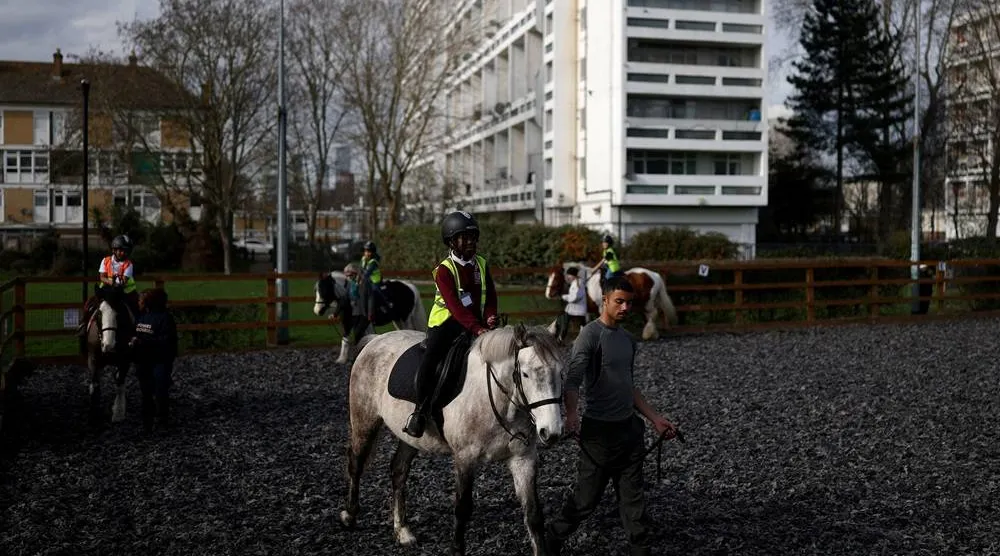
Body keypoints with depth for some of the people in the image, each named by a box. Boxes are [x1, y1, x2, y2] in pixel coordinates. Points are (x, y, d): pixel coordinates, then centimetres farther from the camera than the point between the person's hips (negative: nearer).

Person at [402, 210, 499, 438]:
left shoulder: (482, 265, 9)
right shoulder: (444, 270, -10)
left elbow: (490, 297, 9)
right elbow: (454, 305, -21)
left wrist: (490, 318, -13)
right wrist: (476, 328, -33)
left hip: (476, 324, 6)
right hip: (446, 323, -6)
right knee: (430, 361, -25)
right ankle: (420, 411, -13)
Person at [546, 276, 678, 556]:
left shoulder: (628, 339, 12)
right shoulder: (590, 335, -12)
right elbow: (573, 381, -22)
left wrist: (656, 419, 16)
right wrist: (572, 414, -40)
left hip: (630, 428, 7)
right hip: (600, 430, -7)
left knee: (633, 499, 10)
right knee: (585, 499, 3)